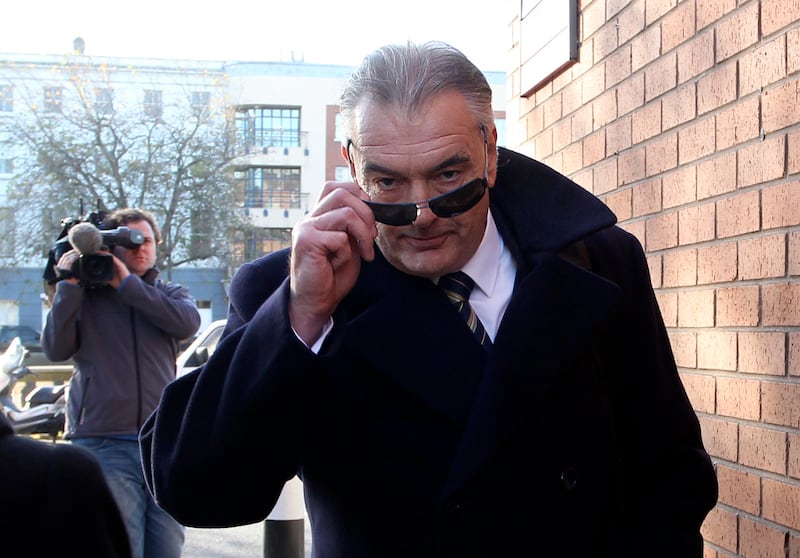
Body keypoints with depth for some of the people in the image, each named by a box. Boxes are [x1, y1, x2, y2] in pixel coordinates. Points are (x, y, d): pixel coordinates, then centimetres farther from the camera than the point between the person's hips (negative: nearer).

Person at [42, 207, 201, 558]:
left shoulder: (170, 294, 15)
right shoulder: (84, 296, 11)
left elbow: (188, 322, -8)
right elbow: (55, 349, -4)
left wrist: (127, 285, -8)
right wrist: (69, 285, -7)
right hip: (104, 445, -2)